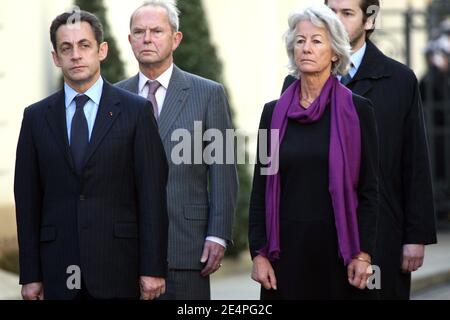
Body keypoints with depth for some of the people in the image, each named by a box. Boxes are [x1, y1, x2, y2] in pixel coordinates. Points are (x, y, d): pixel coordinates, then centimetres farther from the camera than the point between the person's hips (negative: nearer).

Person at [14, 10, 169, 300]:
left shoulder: (136, 111, 2)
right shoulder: (36, 117, 9)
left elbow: (152, 193, -1)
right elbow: (28, 200, 8)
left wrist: (153, 268, -6)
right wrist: (30, 275, 3)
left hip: (118, 268, -2)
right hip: (59, 270, 2)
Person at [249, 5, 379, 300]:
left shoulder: (357, 110, 0)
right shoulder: (274, 113, 7)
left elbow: (369, 189, -2)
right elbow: (260, 189, 8)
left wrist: (363, 254, -9)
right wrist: (259, 253, 0)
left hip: (338, 247, -2)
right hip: (287, 247, 2)